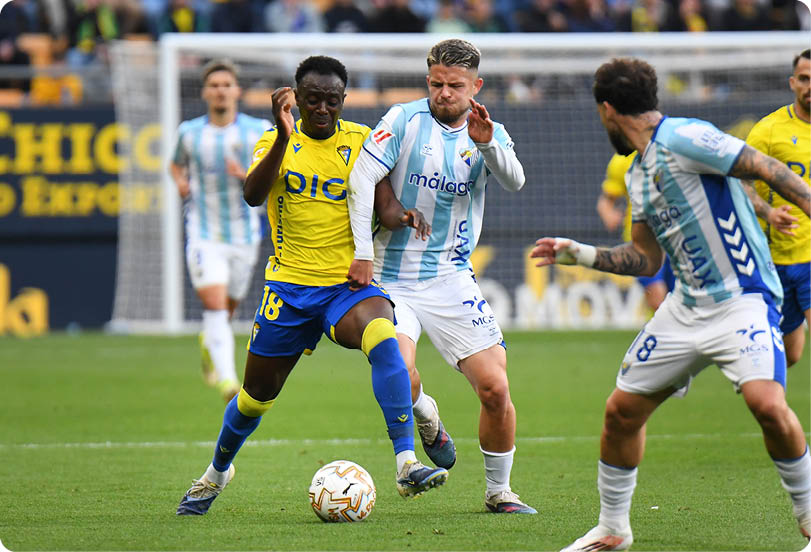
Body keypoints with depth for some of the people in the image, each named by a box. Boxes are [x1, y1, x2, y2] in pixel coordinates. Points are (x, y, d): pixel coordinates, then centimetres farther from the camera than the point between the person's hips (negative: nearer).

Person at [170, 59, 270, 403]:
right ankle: (227, 379, -27)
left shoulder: (259, 130, 0)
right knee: (214, 303, -19)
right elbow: (176, 164, 24)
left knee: (228, 308, 15)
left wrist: (248, 175, -20)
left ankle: (208, 343, 49)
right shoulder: (189, 133, 4)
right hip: (203, 235, -1)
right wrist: (180, 181, 1)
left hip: (243, 236, 1)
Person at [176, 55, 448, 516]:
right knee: (257, 395, 9)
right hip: (289, 285, 1)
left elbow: (383, 208, -3)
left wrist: (407, 215, -27)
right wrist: (284, 137, -29)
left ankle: (407, 464, -37)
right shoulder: (276, 143, 1)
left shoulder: (362, 142, 2)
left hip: (349, 283, -1)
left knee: (383, 336, -33)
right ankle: (217, 472, 39)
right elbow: (253, 195, -17)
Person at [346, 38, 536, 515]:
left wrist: (488, 144, -33)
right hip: (392, 277, -2)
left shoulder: (490, 134, 5)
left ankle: (499, 492, 15)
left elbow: (514, 181, -14)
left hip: (452, 278, 2)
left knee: (495, 390, -7)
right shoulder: (405, 120, -4)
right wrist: (362, 251, -19)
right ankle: (426, 414, 15)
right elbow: (362, 176, -13)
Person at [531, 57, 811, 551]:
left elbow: (770, 170, -15)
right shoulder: (638, 172, 15)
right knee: (622, 409, 8)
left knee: (767, 402, -28)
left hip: (744, 301, -9)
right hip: (687, 306, 9)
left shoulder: (683, 138, -12)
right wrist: (578, 254, 21)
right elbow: (646, 258, 23)